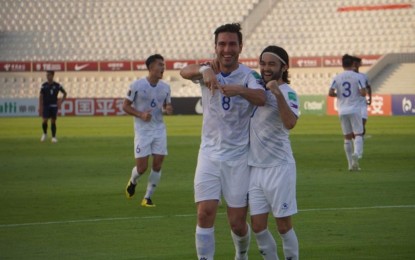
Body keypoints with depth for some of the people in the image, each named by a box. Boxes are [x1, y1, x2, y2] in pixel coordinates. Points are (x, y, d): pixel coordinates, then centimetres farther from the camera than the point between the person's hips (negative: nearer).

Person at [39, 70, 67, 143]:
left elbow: (65, 93, 12)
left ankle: (54, 137, 8)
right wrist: (40, 107, -8)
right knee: (44, 121, -9)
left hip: (54, 106, 0)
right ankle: (45, 133, 16)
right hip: (46, 106, 0)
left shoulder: (57, 85, 0)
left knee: (53, 121, 0)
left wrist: (61, 101, 0)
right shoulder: (44, 85, -1)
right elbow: (41, 97, -1)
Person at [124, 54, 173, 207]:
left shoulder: (165, 87, 5)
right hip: (142, 130, -4)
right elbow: (125, 106, -4)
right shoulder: (137, 85, -9)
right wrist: (140, 114, -19)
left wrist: (168, 109, -7)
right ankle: (132, 182, 28)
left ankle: (148, 197, 8)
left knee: (157, 164, -4)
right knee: (142, 167, -7)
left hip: (159, 130, 4)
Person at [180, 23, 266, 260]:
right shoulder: (208, 71, 0)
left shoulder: (249, 75, -8)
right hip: (210, 153, 2)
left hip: (239, 157, -2)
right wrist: (205, 70, -43)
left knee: (238, 222, 3)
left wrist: (240, 90, -51)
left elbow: (261, 98, -30)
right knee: (205, 213, -11)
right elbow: (185, 71, -22)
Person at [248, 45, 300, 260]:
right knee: (258, 226, 6)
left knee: (283, 225, 0)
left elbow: (290, 122, -30)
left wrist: (278, 94, -38)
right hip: (255, 167, 6)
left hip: (279, 167, -6)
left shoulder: (287, 93, -11)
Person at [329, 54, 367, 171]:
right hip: (355, 110, -3)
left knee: (347, 137, 10)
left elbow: (330, 93, -6)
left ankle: (351, 164, 10)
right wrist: (363, 92, 10)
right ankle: (357, 153, -32)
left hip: (342, 111, 3)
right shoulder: (357, 77, -5)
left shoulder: (337, 78, 3)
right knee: (358, 134, -2)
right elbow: (363, 93, -12)